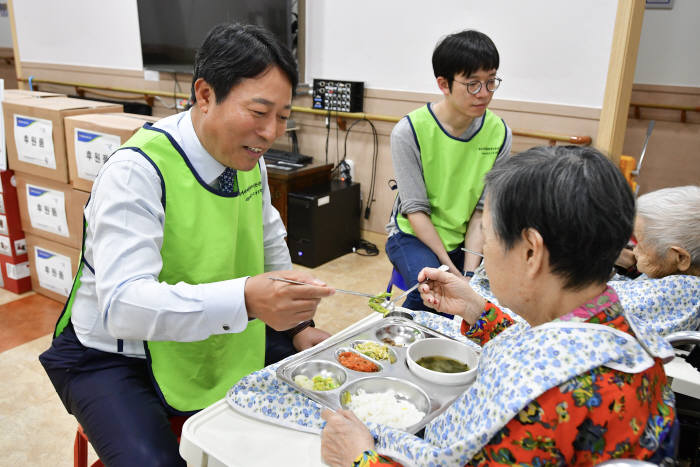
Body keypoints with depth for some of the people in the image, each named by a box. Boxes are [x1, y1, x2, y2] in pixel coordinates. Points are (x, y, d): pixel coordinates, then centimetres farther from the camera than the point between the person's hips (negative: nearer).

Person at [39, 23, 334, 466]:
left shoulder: (248, 157, -4)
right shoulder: (137, 171, -26)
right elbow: (121, 304, -36)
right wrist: (244, 299, -50)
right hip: (113, 356, -6)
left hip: (210, 343, 6)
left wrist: (297, 323, 3)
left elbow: (269, 242, 11)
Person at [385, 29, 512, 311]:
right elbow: (415, 209, -16)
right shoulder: (409, 131, -16)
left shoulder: (499, 134, -5)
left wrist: (470, 270, -19)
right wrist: (449, 267, -22)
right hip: (413, 235, -3)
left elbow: (483, 209, -7)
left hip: (466, 238, 4)